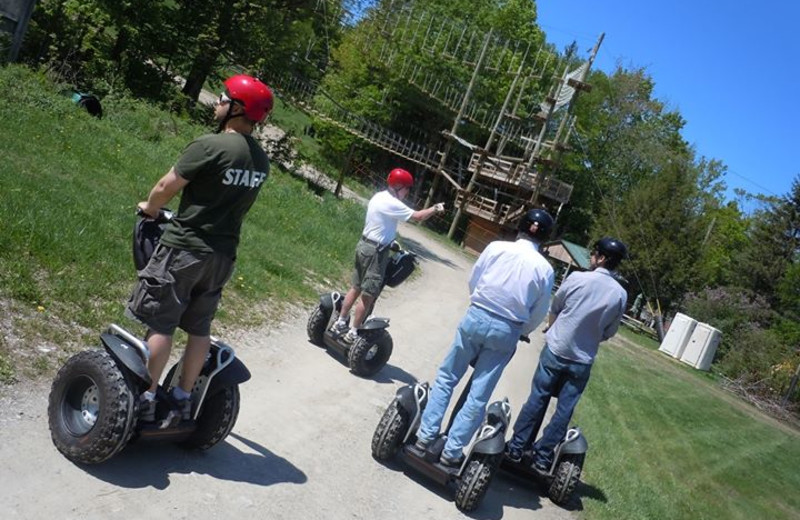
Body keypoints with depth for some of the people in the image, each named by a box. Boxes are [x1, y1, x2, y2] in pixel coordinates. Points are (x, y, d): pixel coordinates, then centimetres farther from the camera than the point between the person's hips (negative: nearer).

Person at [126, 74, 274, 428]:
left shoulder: (209, 146, -14)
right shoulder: (261, 160, 6)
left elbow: (166, 188, -8)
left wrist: (149, 208, 12)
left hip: (184, 249, -7)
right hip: (223, 255, 7)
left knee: (160, 325, 2)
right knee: (199, 328, 13)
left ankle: (145, 399, 8)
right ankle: (182, 399, 22)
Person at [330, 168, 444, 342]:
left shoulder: (379, 196, 10)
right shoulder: (392, 204, -20)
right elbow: (418, 216, -20)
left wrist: (389, 241, 12)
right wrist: (435, 209, -5)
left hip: (364, 245, 10)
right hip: (375, 251, -10)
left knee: (356, 287, 18)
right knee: (368, 295, -1)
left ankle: (340, 322, 26)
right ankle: (352, 333, 5)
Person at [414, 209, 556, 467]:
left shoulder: (496, 247, -4)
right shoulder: (545, 268, -3)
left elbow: (473, 281, 6)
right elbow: (539, 313, 4)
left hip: (476, 317, 0)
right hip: (506, 331, 0)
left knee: (446, 377, 15)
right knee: (478, 396, 7)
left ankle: (425, 435, 16)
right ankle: (451, 451, 12)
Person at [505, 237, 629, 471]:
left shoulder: (576, 278, -11)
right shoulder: (620, 294, -5)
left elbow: (554, 309, 3)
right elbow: (609, 332, 4)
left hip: (555, 350, -1)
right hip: (583, 361, 1)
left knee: (537, 399, 9)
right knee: (564, 410, 10)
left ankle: (516, 448, 17)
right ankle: (542, 457, 17)